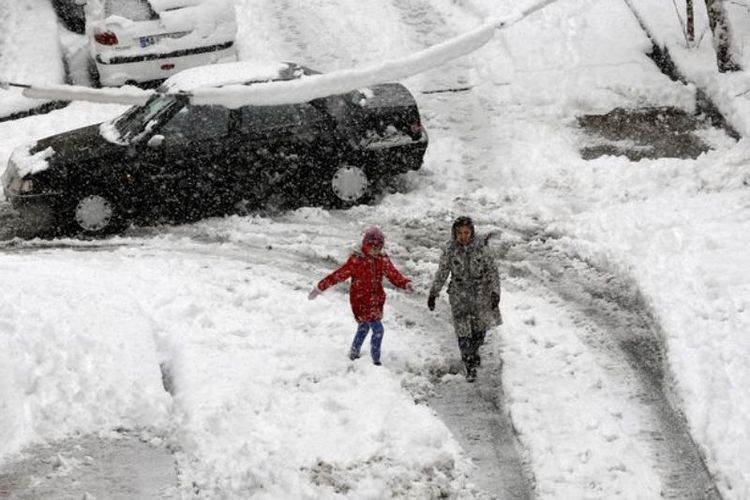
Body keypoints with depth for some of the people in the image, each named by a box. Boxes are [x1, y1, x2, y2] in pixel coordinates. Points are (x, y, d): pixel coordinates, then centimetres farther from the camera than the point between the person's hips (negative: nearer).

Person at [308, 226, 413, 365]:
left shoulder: (382, 260, -1)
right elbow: (339, 275, -16)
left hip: (376, 301, 6)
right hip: (361, 302, -6)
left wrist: (405, 283, -23)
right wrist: (320, 287, -15)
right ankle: (375, 360, 0)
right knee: (378, 329, -11)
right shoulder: (356, 261, -19)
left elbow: (394, 274, -2)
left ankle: (354, 353, 42)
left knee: (364, 327, 22)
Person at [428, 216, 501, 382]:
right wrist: (433, 294, 0)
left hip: (481, 294, 1)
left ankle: (473, 352, 45)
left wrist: (495, 292, -10)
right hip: (459, 295, -1)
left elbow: (492, 270, -5)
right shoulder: (450, 249, -11)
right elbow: (442, 273, -1)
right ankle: (470, 367, 8)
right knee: (463, 332, -3)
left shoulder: (480, 246, -11)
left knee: (480, 329, 16)